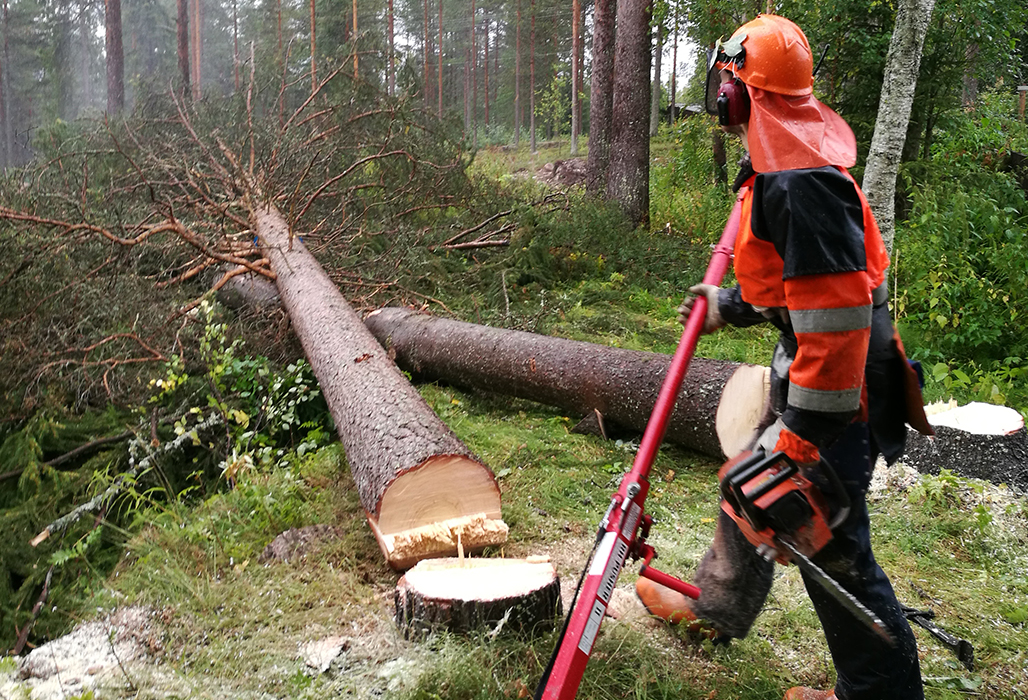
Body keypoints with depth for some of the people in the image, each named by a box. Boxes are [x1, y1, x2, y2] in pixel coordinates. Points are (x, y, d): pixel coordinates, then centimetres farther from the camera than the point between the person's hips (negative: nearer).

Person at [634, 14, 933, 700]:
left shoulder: (799, 182, -26)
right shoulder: (784, 165, 9)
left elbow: (837, 310, -30)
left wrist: (805, 428, -28)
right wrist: (729, 306, 24)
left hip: (836, 387, -11)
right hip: (814, 366, 11)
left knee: (833, 544, 0)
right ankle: (717, 607, 46)